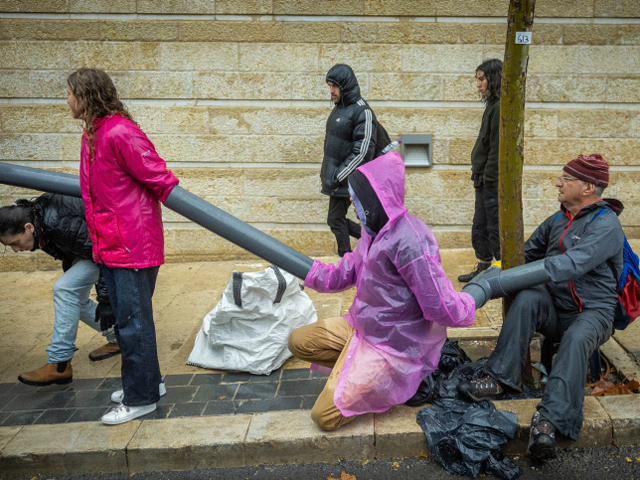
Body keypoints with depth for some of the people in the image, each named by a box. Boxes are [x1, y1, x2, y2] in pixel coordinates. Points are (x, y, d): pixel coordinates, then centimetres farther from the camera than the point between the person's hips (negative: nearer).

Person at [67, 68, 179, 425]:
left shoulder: (121, 133, -18)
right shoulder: (93, 134, 14)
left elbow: (161, 180, -18)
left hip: (132, 244, -10)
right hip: (111, 244, 10)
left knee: (133, 322, 0)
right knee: (126, 318, 19)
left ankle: (141, 398, 14)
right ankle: (149, 382, 35)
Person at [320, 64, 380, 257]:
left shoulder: (362, 112, -15)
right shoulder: (339, 108, 13)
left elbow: (362, 152, -20)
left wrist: (338, 176, -20)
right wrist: (325, 170, 16)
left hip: (344, 180, -9)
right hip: (333, 177, 9)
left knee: (335, 220, -3)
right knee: (338, 219, 15)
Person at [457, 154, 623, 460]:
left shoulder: (606, 225, -13)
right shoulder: (559, 219, 12)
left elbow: (573, 264, -29)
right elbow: (529, 251, 20)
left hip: (593, 311, -5)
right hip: (555, 307, 6)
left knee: (576, 338, -37)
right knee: (527, 299, -26)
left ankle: (548, 419, -44)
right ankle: (499, 380, -29)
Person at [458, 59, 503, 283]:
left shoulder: (501, 107, -16)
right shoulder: (493, 105, 15)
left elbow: (498, 147, -20)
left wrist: (488, 177, -18)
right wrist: (478, 175, 14)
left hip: (493, 181, -10)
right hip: (484, 179, 10)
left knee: (495, 226, -1)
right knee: (480, 227, 16)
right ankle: (484, 267, 28)